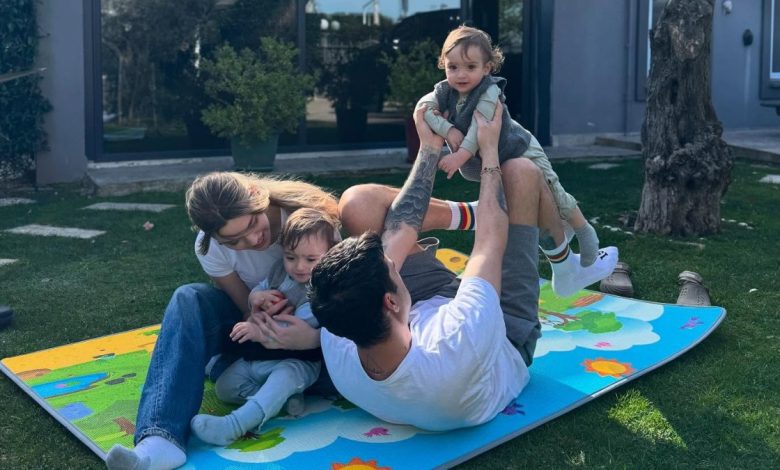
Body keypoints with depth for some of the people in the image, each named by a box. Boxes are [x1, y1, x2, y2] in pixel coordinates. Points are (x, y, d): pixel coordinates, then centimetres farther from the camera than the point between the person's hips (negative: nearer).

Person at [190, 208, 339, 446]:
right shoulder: (281, 271, 3)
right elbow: (254, 293, 16)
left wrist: (261, 332, -37)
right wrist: (257, 297, -9)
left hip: (296, 361, -8)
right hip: (257, 356, 8)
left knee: (285, 375, -39)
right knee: (224, 387, -1)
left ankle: (234, 425, -53)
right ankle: (281, 398, -13)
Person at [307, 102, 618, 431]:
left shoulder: (337, 349, -34)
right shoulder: (461, 344, -49)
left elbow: (395, 236, -22)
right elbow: (491, 242, -31)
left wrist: (429, 149, -12)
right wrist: (489, 148, -16)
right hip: (508, 340, -3)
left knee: (355, 203, -8)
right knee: (521, 172, -14)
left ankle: (472, 213, 19)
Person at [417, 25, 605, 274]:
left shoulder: (489, 92, -31)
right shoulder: (445, 90, -13)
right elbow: (422, 107, -24)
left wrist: (462, 155, -47)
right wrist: (448, 130, -36)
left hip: (519, 151, -7)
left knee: (554, 195, -1)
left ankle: (584, 230, 24)